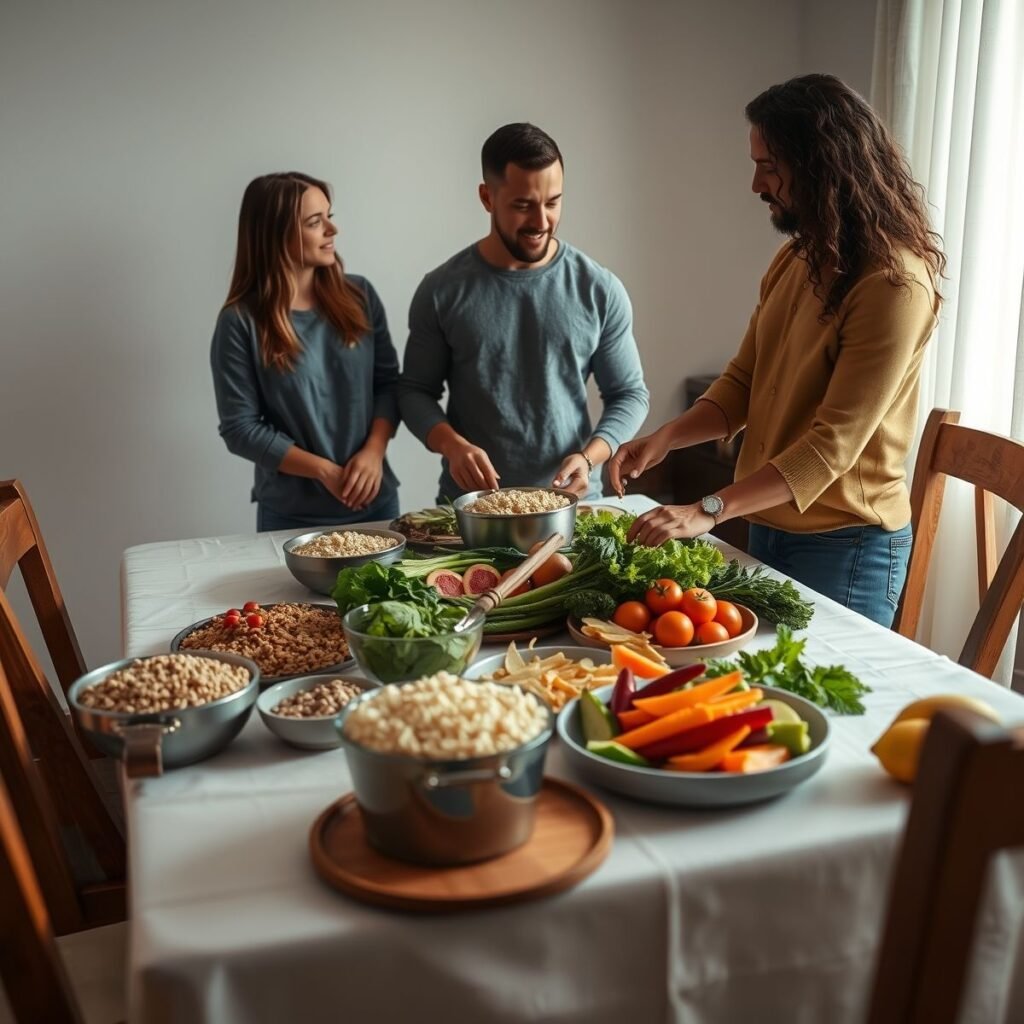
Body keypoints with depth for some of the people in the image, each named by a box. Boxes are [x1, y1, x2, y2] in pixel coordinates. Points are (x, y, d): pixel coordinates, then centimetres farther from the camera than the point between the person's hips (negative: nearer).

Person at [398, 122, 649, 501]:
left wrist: (588, 458, -12)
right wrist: (452, 444, -15)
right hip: (471, 504, 0)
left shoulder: (600, 289, 0)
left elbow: (629, 393, 5)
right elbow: (415, 390, 5)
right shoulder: (442, 290, -1)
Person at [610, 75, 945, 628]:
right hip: (770, 524, 8)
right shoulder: (793, 259, 6)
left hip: (844, 546, -7)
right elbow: (742, 383, 7)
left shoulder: (894, 285, -20)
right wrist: (664, 438, -9)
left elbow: (834, 443, -24)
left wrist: (709, 510, -29)